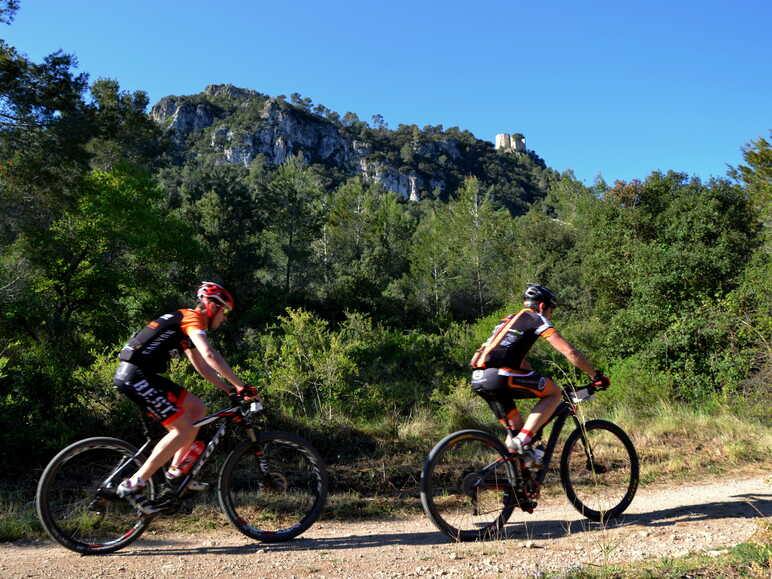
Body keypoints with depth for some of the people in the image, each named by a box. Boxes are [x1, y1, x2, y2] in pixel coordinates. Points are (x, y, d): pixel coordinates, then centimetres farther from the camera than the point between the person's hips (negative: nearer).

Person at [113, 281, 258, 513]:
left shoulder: (187, 324, 22)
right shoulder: (193, 318, -9)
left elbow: (202, 366, 24)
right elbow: (210, 355, -25)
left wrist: (230, 390, 16)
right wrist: (241, 386, -23)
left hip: (144, 375, 10)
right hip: (135, 376, -10)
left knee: (198, 409, 11)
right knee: (184, 430, -12)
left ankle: (176, 470, 15)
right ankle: (133, 484, -6)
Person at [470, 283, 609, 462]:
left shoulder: (509, 320, 32)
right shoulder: (537, 319, 8)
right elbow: (570, 352, 2)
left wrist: (542, 385, 42)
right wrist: (596, 376, 12)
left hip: (478, 380, 8)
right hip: (499, 375, -8)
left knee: (516, 427, 21)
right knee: (554, 393, 8)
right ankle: (522, 441, -5)